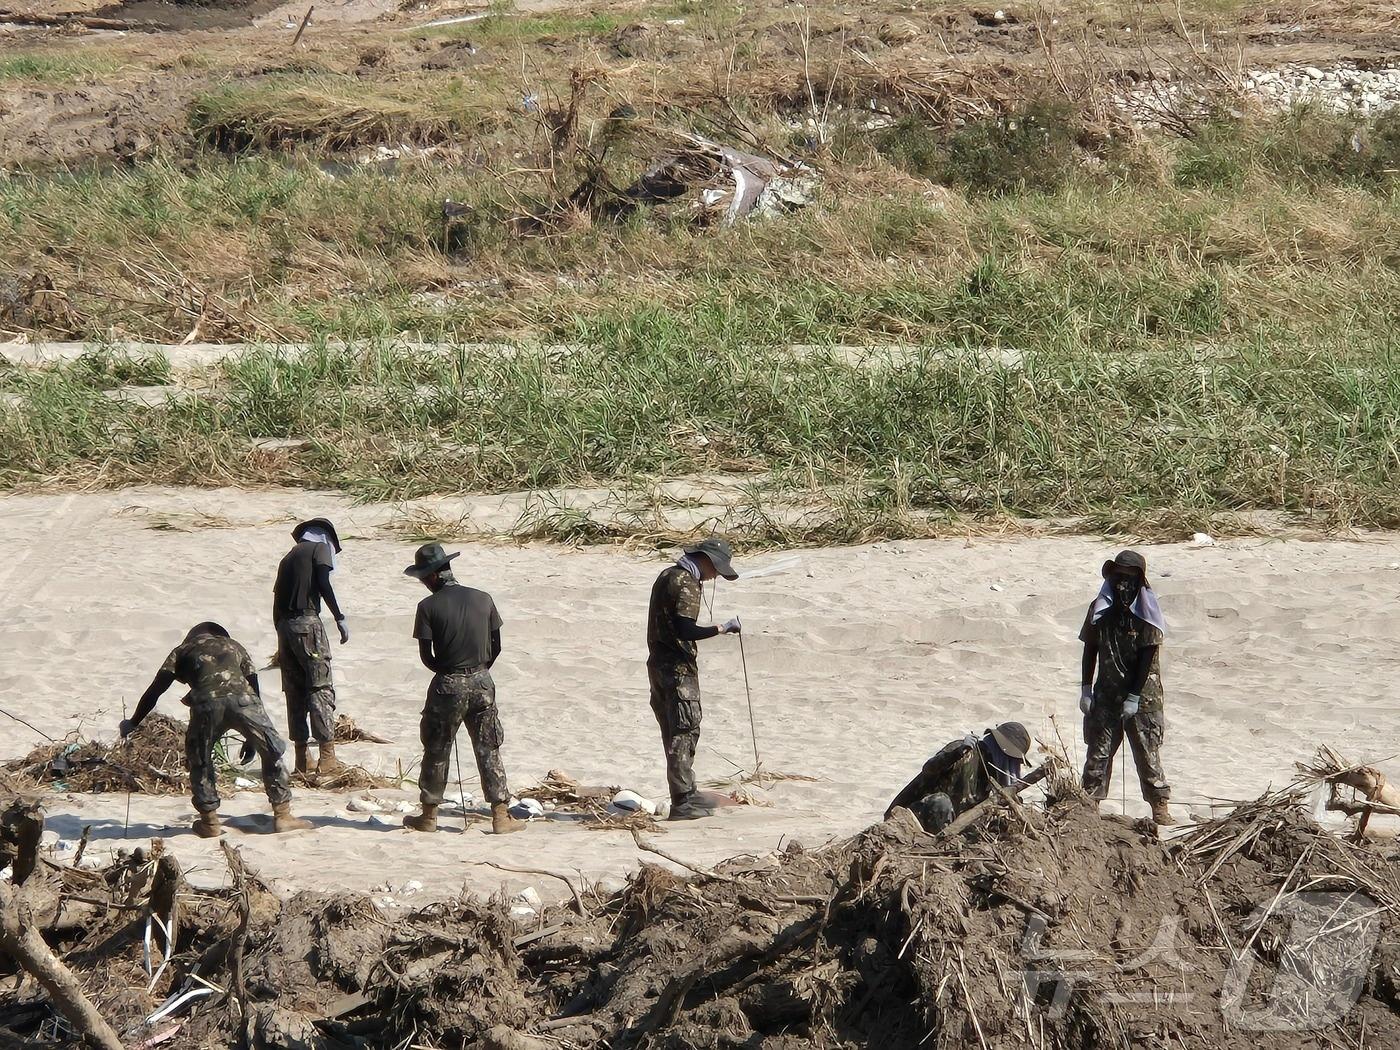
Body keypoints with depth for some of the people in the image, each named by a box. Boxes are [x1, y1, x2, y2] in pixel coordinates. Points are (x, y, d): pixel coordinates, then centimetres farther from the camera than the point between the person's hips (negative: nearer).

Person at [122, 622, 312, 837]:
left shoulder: (183, 650, 32)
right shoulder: (234, 646, 37)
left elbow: (155, 690, 25)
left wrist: (132, 724, 37)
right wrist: (252, 738, 41)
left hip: (206, 701, -1)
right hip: (241, 697, 1)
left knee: (199, 760, 22)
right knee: (272, 753, 20)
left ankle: (210, 821, 19)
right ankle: (282, 815, 19)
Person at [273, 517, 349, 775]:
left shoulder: (289, 557, 25)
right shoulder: (320, 548, 5)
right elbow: (324, 586, -11)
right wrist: (340, 618, -10)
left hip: (285, 626, 7)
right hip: (307, 622, -7)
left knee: (295, 692, 9)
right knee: (321, 688, -7)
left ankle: (302, 758, 9)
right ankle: (327, 756, -14)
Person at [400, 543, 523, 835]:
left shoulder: (428, 607, -9)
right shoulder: (483, 599, 1)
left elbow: (426, 656, -8)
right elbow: (496, 646, 6)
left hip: (447, 685, -3)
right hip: (482, 682, 3)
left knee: (436, 752, 10)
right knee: (488, 751, 8)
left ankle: (429, 815, 16)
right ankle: (501, 814, 3)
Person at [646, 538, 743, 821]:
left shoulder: (667, 575, 14)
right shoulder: (687, 584, -16)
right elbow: (685, 630, -25)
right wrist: (721, 629, -24)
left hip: (658, 664, 10)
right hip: (678, 669, -10)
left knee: (673, 732, 16)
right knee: (685, 733, -7)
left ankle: (686, 793, 25)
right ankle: (682, 803, -9)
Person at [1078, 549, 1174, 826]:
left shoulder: (1146, 614, -8)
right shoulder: (1099, 609, 3)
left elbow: (1148, 657, -11)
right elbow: (1090, 650, 8)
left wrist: (1134, 697, -15)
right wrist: (1086, 689, 3)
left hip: (1142, 694, -3)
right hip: (1107, 692, 3)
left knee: (1147, 751, 0)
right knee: (1099, 751, 2)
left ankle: (1159, 806, 4)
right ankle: (1090, 802, 6)